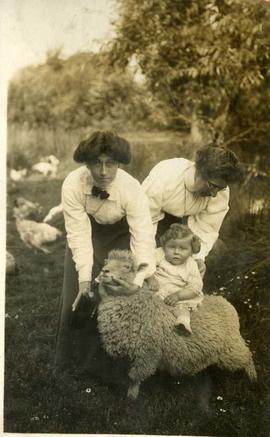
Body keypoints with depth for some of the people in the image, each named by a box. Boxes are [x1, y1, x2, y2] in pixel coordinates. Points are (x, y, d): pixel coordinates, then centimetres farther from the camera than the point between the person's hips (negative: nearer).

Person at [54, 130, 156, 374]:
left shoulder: (132, 189, -37)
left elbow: (143, 235, -36)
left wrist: (142, 277, -49)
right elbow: (79, 234, -30)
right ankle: (72, 363, 23)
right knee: (80, 295, 1)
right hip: (88, 228, 1)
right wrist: (84, 277, -33)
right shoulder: (73, 185, -34)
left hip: (121, 231, -1)